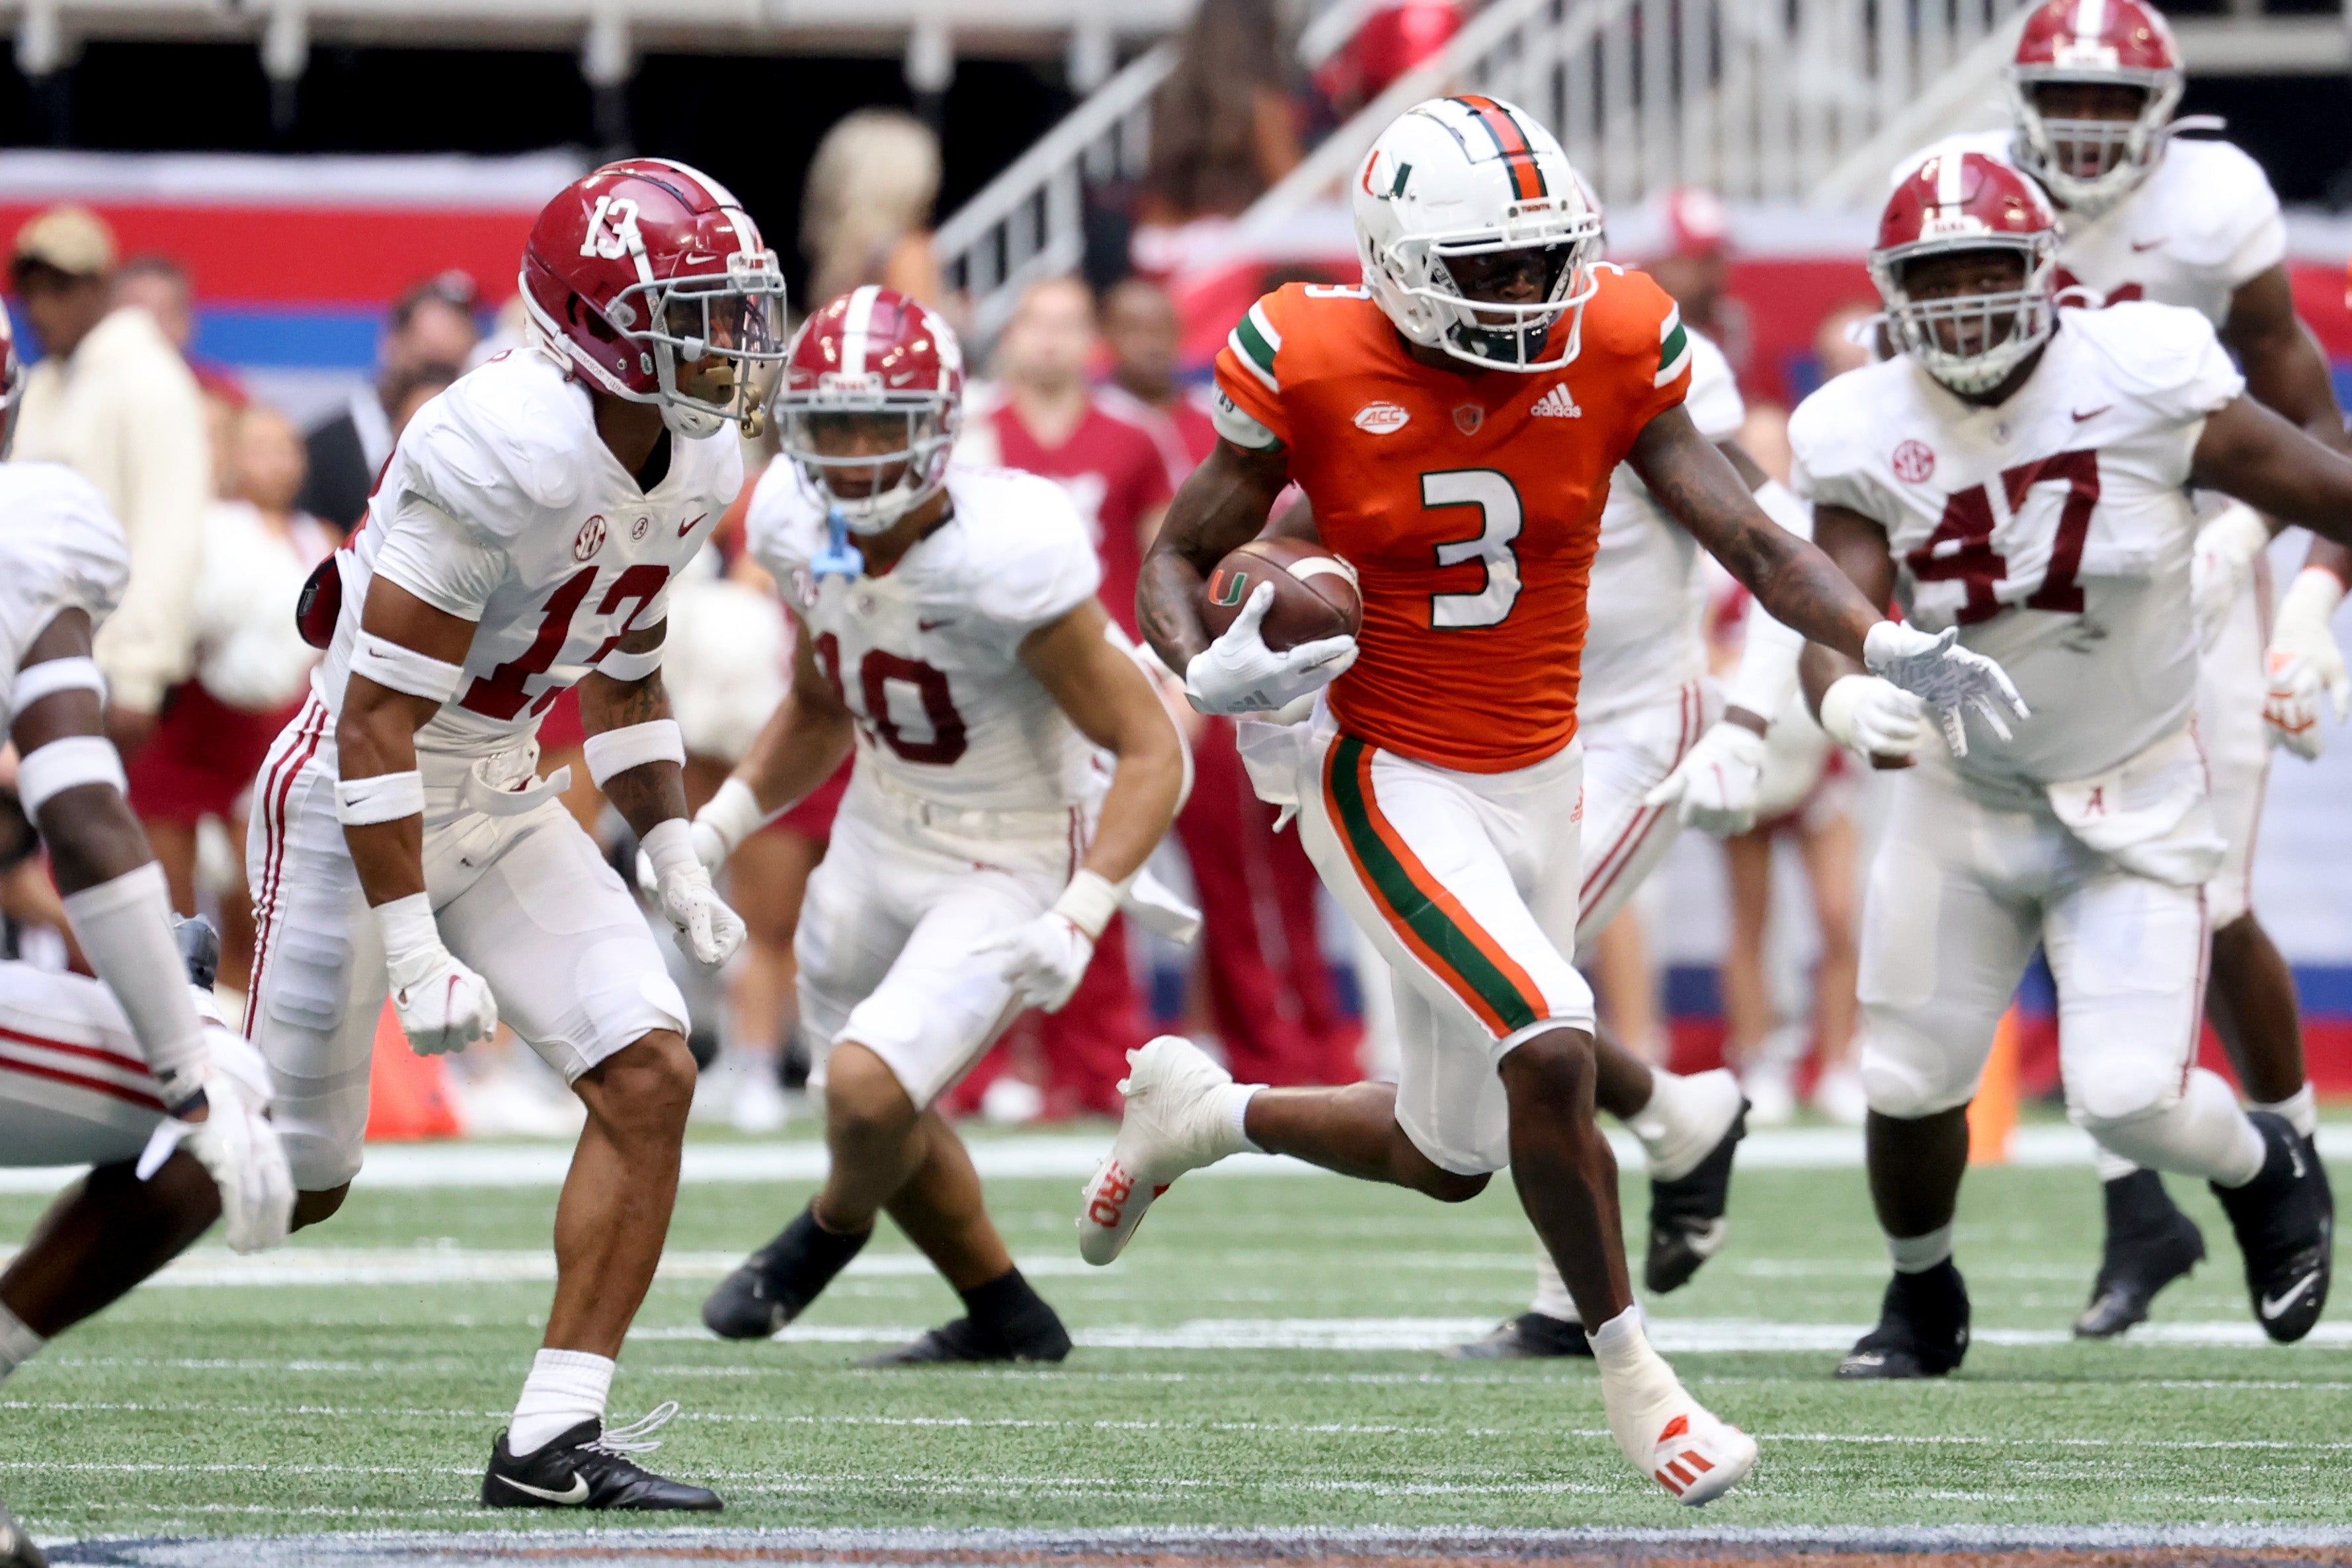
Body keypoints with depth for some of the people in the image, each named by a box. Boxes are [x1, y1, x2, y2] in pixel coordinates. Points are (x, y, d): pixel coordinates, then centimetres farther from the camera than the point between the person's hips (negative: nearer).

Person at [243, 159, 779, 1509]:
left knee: (650, 1075, -8)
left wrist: (673, 855, 8)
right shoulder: (503, 453, -27)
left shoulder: (696, 465, 0)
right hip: (356, 800, -8)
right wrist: (415, 954, -26)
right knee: (289, 1177, -2)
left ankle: (554, 1439, -4)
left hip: (503, 801, 8)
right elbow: (379, 716, -25)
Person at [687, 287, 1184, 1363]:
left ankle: (834, 1225, 16)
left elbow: (1151, 751, -25)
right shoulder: (803, 528, -9)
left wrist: (1077, 920, -34)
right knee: (880, 1109, 19)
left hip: (1008, 868, -7)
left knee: (868, 1090, -21)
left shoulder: (1003, 558, -31)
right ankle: (1006, 1321, 43)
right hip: (879, 840, 7)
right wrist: (713, 830, 1)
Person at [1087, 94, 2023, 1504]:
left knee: (1454, 1159, 14)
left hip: (1534, 779, 5)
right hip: (1386, 779, -5)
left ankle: (1200, 1111, 40)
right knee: (1553, 1047, -25)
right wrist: (1208, 672, -25)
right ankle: (1630, 1367, -7)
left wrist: (1886, 644, -26)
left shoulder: (1611, 353, -8)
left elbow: (1754, 541, -9)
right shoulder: (1318, 371, -15)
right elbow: (1179, 557, -4)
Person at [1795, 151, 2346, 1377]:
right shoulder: (1867, 437, -12)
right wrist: (1849, 702, -41)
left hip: (2138, 796, -2)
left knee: (2129, 1099, -12)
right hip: (1966, 797, 2)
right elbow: (1838, 622, -18)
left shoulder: (2144, 379, -19)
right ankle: (1922, 1298, 34)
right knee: (1909, 1083, 3)